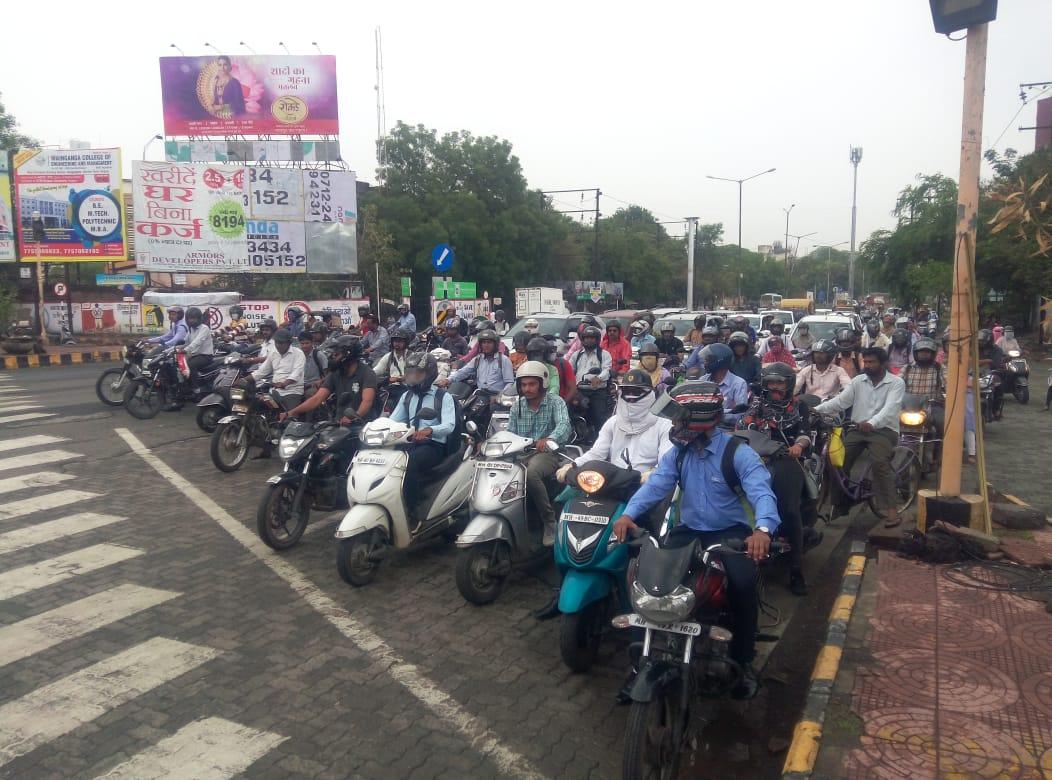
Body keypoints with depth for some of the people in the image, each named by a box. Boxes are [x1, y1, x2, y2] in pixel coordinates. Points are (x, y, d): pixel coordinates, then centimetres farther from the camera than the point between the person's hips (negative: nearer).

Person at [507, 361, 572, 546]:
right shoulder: (517, 406, 15)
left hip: (547, 453, -4)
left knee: (531, 473, -37)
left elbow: (564, 425, -19)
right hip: (520, 453, 4)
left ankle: (550, 521, -20)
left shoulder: (555, 402, 0)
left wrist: (549, 439, -41)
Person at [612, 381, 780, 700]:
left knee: (743, 584, -28)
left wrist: (763, 530, -50)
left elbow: (761, 491, -29)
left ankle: (743, 660, -3)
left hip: (730, 531, -4)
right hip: (689, 529, 5)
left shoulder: (737, 452, -15)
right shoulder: (677, 452, 2)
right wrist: (629, 514, -31)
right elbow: (656, 484, -11)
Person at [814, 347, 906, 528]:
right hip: (858, 428, 4)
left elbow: (890, 408, -20)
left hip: (883, 430, -4)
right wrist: (816, 409, -14)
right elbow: (840, 401, 2)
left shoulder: (896, 383, -4)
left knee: (880, 463, -30)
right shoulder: (858, 381, 9)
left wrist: (872, 423, -38)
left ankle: (891, 508, -23)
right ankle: (840, 504, 3)